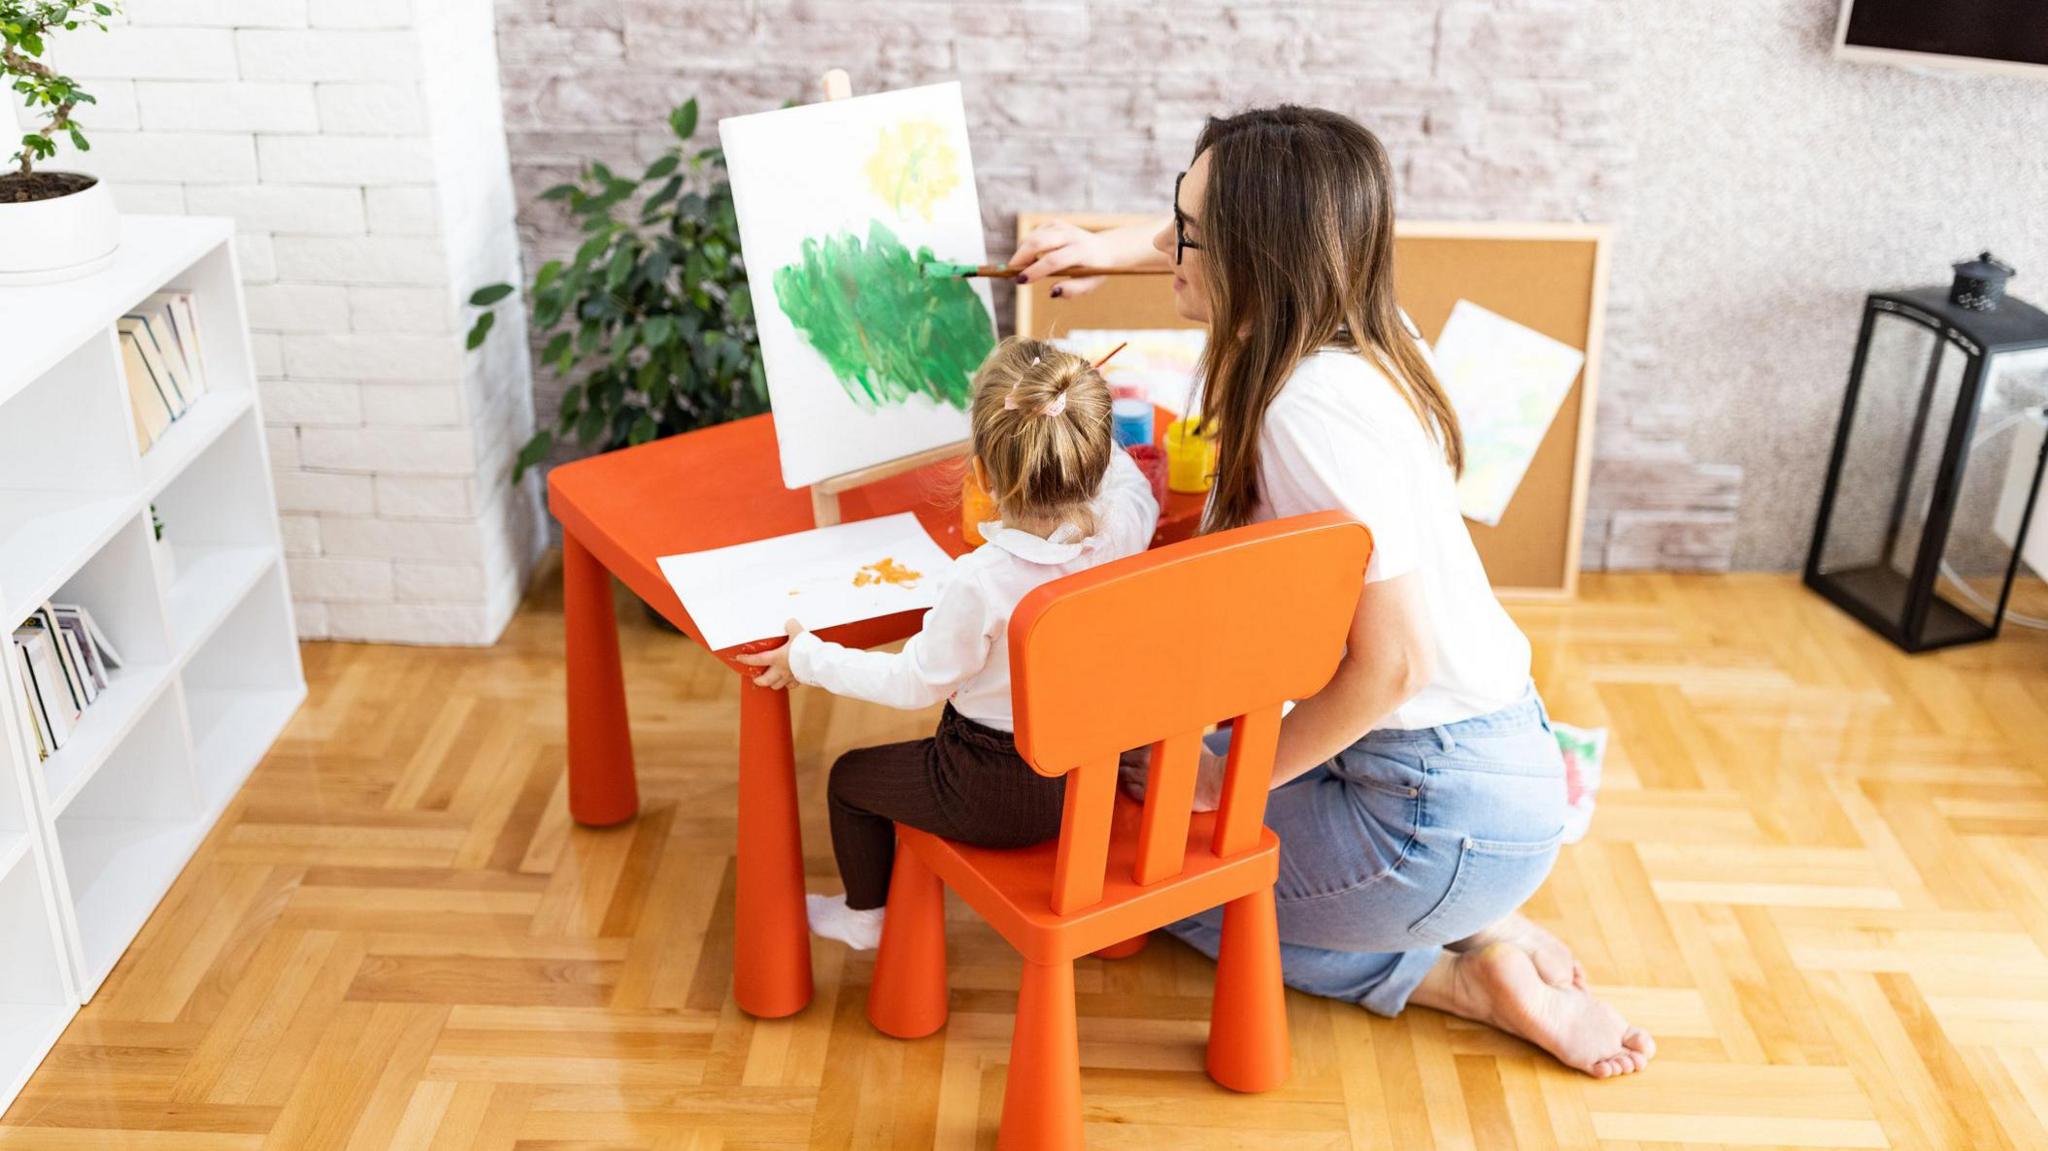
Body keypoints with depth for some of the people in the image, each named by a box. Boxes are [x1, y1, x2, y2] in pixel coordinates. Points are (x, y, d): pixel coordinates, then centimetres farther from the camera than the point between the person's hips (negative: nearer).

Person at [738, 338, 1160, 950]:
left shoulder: (980, 580, -33)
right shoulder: (1120, 534, -18)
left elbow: (918, 681, -18)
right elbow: (1135, 491, 9)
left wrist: (809, 658, -7)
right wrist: (1083, 435, 21)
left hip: (996, 796, -6)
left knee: (851, 778, 21)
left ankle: (864, 916, 44)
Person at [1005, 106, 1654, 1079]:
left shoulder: (1314, 409, -26)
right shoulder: (1351, 334, 1)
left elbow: (1393, 665, -25)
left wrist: (1233, 778, -13)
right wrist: (1112, 249, 14)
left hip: (1443, 816, -9)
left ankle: (1469, 977, 6)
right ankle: (1481, 931, 13)